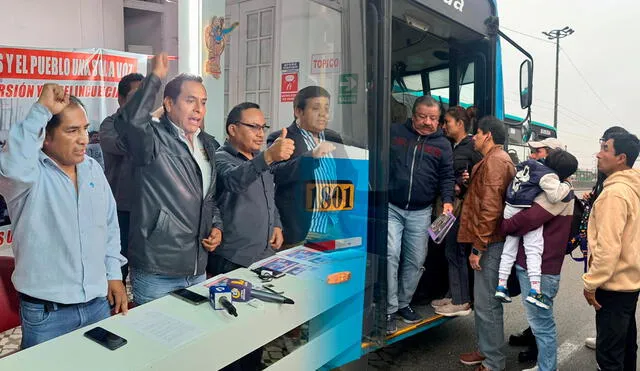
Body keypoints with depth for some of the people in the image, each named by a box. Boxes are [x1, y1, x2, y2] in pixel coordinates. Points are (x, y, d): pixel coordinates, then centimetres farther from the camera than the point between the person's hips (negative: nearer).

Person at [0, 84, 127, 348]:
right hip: (45, 312, -5)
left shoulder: (93, 168, 4)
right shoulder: (30, 172, -13)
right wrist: (42, 110, -33)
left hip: (98, 301, 5)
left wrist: (114, 274, 8)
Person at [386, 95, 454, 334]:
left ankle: (403, 303, 28)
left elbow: (447, 177, 9)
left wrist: (447, 200, -8)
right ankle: (389, 310, -2)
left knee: (415, 260, 9)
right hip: (390, 207, -2)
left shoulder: (442, 144, 9)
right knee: (391, 254, -13)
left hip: (420, 213, 3)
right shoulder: (393, 133, 4)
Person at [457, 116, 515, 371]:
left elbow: (490, 209, -21)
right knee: (483, 302, 18)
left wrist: (478, 248, -19)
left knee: (486, 304, -3)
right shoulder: (497, 159, 20)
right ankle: (486, 350, 31)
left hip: (489, 244, -11)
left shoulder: (494, 161, -14)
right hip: (490, 242, 11)